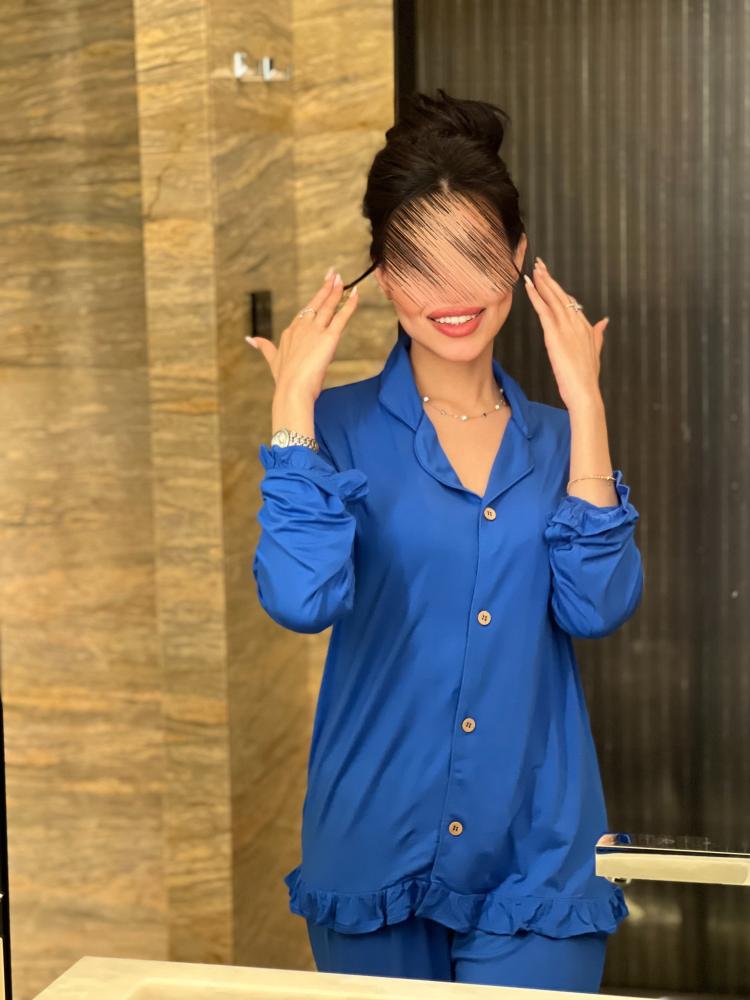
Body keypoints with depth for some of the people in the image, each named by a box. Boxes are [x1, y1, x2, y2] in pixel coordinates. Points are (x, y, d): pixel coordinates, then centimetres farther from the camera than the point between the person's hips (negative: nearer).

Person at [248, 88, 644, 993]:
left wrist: (583, 406, -12)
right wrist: (294, 401, -16)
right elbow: (300, 600, -21)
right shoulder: (342, 426, -4)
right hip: (377, 856, -1)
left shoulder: (553, 438, 4)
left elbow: (596, 606, -11)